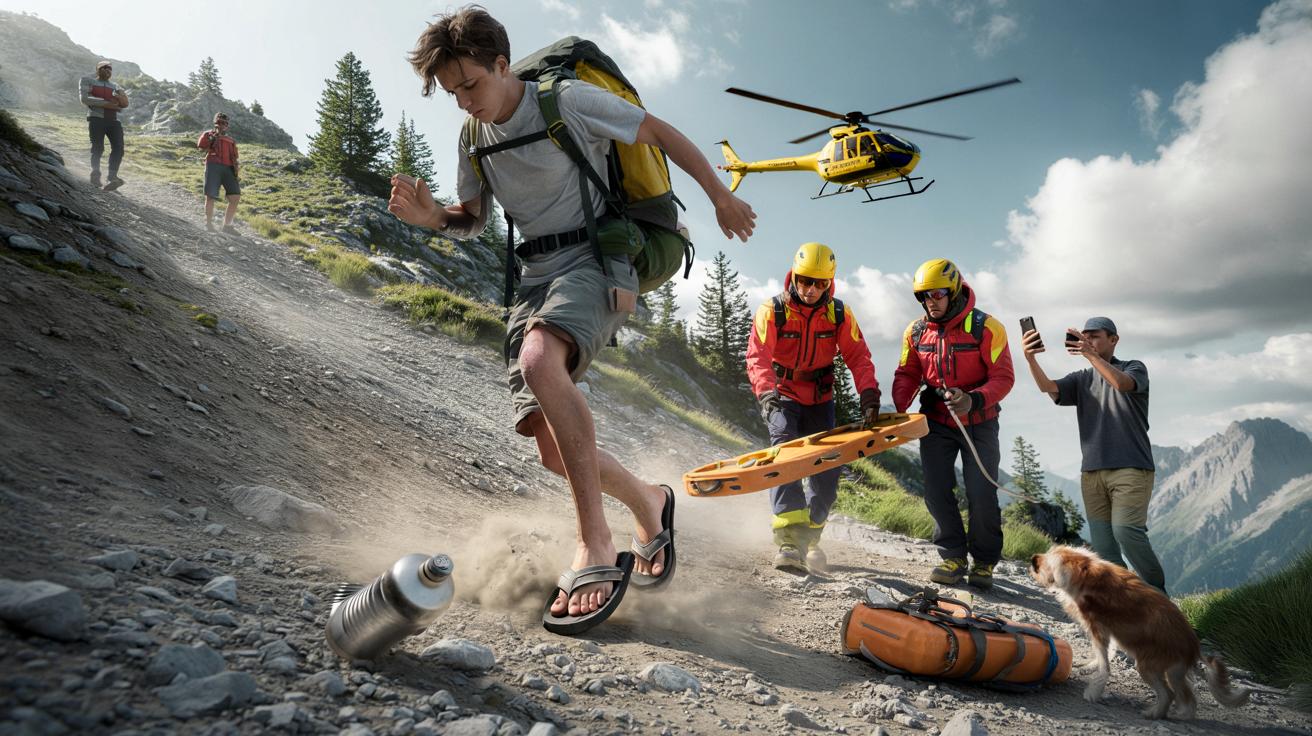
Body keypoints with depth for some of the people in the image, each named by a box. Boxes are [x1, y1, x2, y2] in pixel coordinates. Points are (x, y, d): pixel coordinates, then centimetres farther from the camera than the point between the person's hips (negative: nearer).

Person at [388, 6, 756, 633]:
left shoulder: (570, 101, -8)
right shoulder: (473, 137, 10)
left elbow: (660, 133, 0)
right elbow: (474, 219, 19)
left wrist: (721, 197, 6)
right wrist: (431, 216, -4)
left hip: (595, 260, -7)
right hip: (535, 275, 7)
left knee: (538, 359, -39)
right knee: (554, 450, -2)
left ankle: (597, 548, -32)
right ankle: (649, 503, 26)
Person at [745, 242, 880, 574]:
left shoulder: (839, 314, -3)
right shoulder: (772, 311, -13)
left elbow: (858, 356, -6)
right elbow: (757, 358, -23)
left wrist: (868, 391, -23)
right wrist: (766, 393, -40)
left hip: (820, 400, 3)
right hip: (782, 398, -3)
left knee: (828, 471, -1)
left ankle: (809, 538, 19)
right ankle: (789, 539, -31)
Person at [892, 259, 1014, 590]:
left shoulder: (986, 328, -14)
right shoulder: (915, 331, -1)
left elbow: (1003, 377, -15)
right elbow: (907, 374, 7)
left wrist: (974, 400, -33)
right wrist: (898, 410, -9)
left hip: (979, 422, -3)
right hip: (936, 421, 3)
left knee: (981, 494, -3)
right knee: (936, 491, -2)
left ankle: (984, 562, 16)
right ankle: (954, 557, 13)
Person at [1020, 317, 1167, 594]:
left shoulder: (1134, 368, 8)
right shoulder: (1081, 379, 16)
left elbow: (1122, 384, -17)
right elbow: (1049, 387, -5)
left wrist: (1090, 354, -27)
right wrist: (1031, 359, -23)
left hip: (1132, 469, -4)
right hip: (1092, 472, 4)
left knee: (1125, 530, -18)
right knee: (1102, 545, 1)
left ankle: (1156, 592, -1)